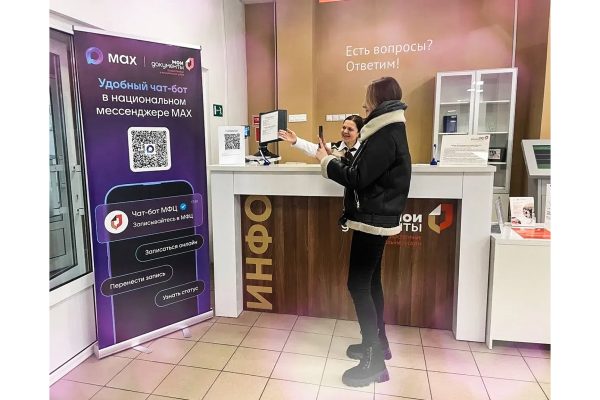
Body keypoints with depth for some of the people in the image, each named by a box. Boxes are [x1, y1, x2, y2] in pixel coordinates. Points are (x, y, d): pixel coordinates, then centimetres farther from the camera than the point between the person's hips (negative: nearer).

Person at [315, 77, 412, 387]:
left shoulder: (386, 136, -18)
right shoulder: (388, 131, 14)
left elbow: (358, 178, -21)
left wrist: (326, 162, -8)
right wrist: (333, 159, 9)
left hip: (372, 220, -10)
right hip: (376, 218, 10)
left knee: (358, 285, -5)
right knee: (370, 282, 16)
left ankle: (374, 362, 4)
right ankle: (378, 344, 30)